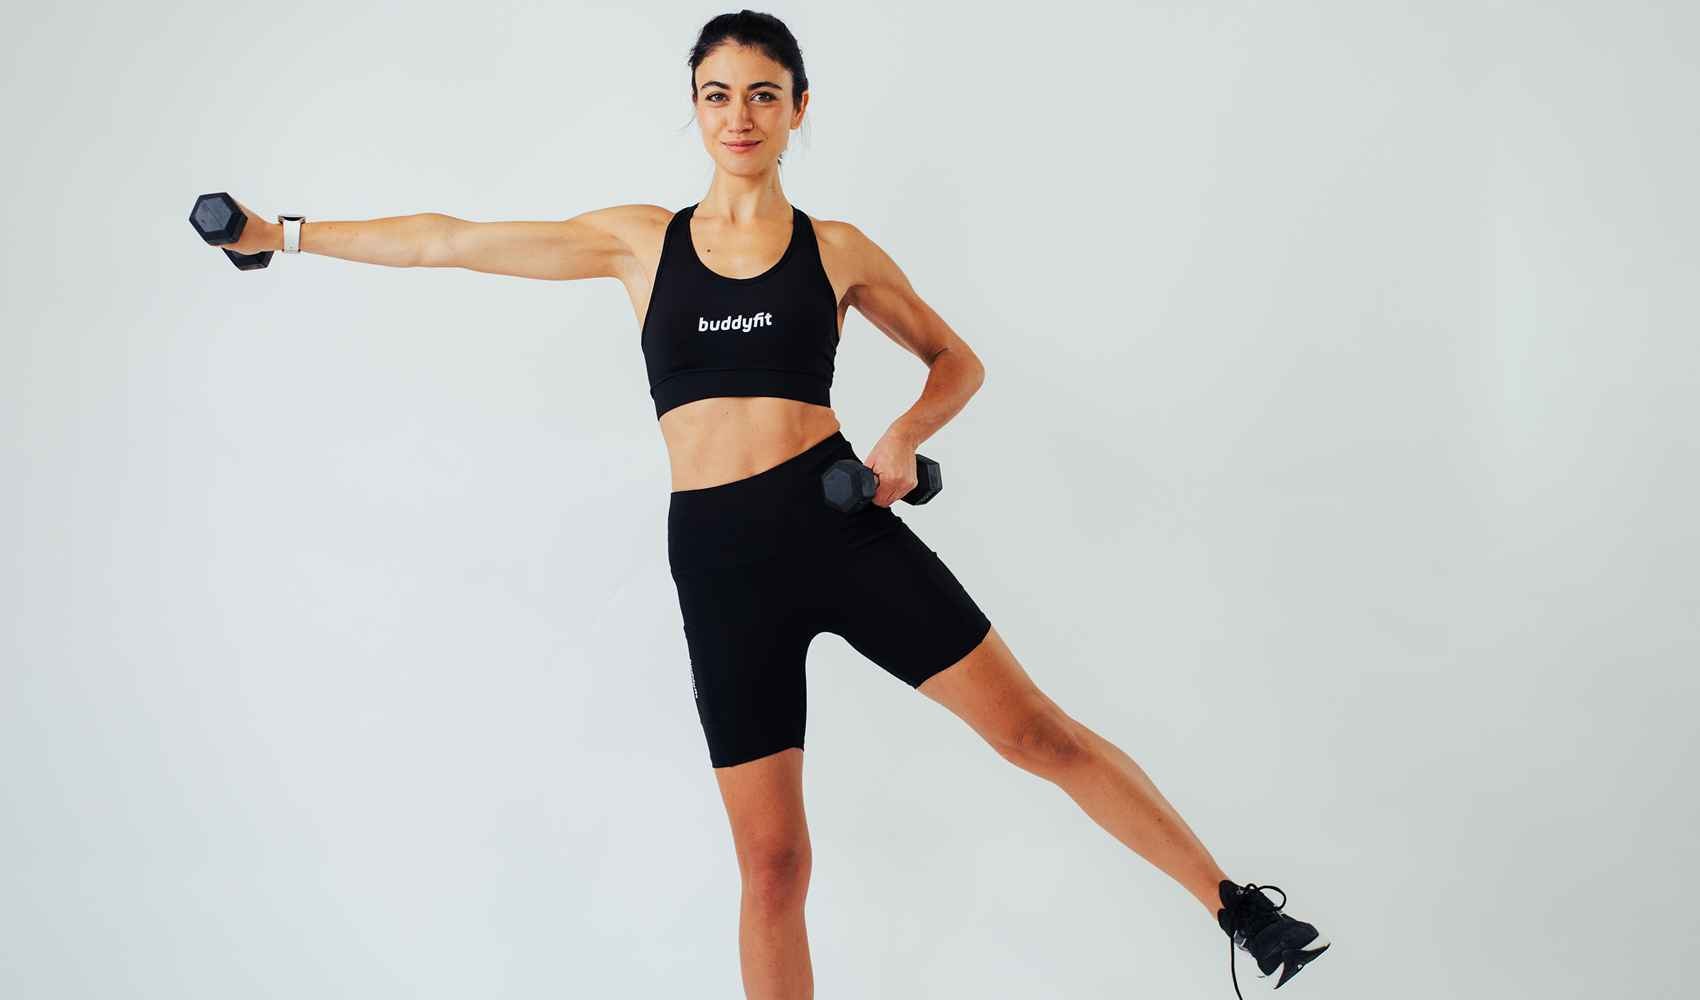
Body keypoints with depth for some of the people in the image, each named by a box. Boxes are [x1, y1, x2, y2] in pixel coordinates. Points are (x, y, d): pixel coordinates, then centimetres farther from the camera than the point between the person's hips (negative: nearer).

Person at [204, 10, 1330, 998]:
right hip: (720, 559, 1)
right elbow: (450, 241, 13)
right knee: (772, 862, 5)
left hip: (841, 528, -1)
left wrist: (903, 439, -5)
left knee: (1035, 727, -1)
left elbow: (959, 362, 15)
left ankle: (1238, 906, 15)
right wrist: (283, 234, 15)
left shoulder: (838, 249, 5)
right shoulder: (639, 241, 7)